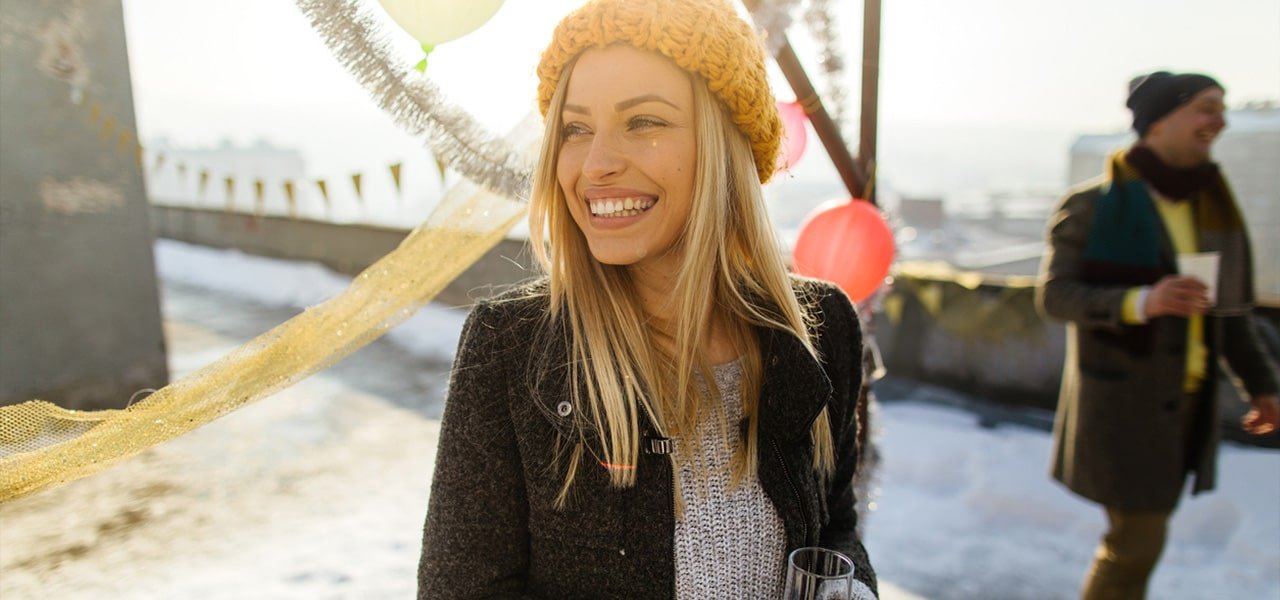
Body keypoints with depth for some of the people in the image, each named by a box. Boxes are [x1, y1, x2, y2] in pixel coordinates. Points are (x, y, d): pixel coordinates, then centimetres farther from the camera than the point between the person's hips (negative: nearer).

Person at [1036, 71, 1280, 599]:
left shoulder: (1208, 202, 10)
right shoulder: (1094, 204, -10)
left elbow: (1228, 307, 16)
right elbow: (1053, 294, -16)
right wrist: (1140, 302, -29)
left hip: (1185, 398, 7)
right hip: (1121, 394, -6)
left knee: (1142, 531, 15)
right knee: (1137, 542, -2)